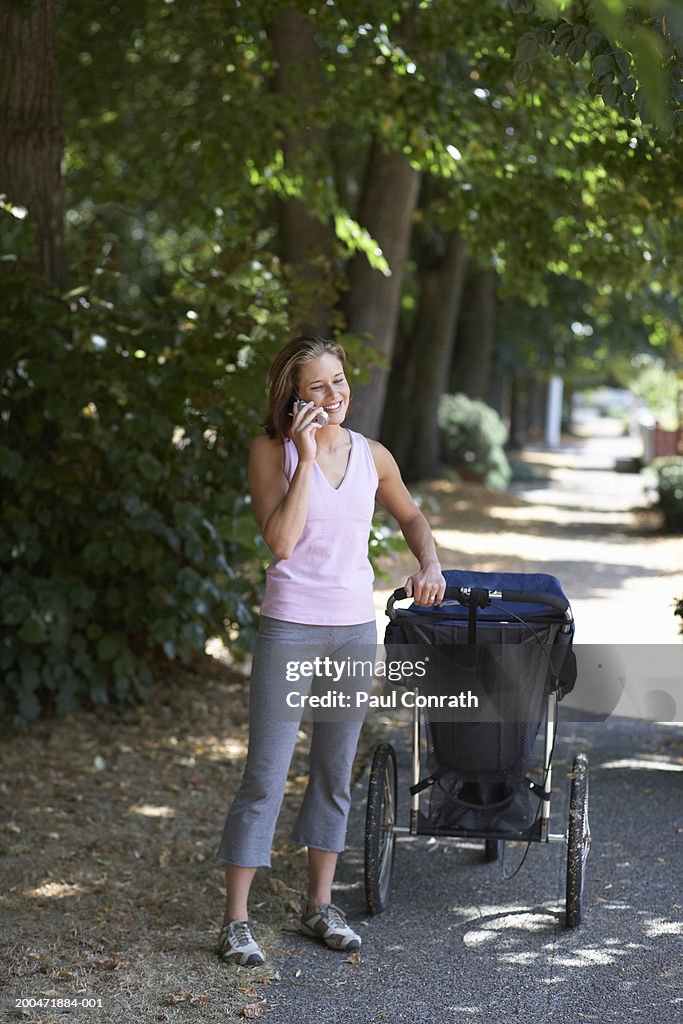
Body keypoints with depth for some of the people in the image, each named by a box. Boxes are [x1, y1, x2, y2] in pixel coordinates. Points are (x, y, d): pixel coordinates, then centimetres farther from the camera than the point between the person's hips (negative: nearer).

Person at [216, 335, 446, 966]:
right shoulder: (272, 452, -6)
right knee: (266, 777, -4)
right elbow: (280, 541, -18)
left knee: (335, 773, 12)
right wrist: (307, 457, -18)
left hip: (357, 628, 4)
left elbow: (411, 517, 23)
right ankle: (235, 921, 3)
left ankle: (320, 906, 24)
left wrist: (430, 567, 5)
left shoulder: (371, 455, 6)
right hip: (291, 627, -4)